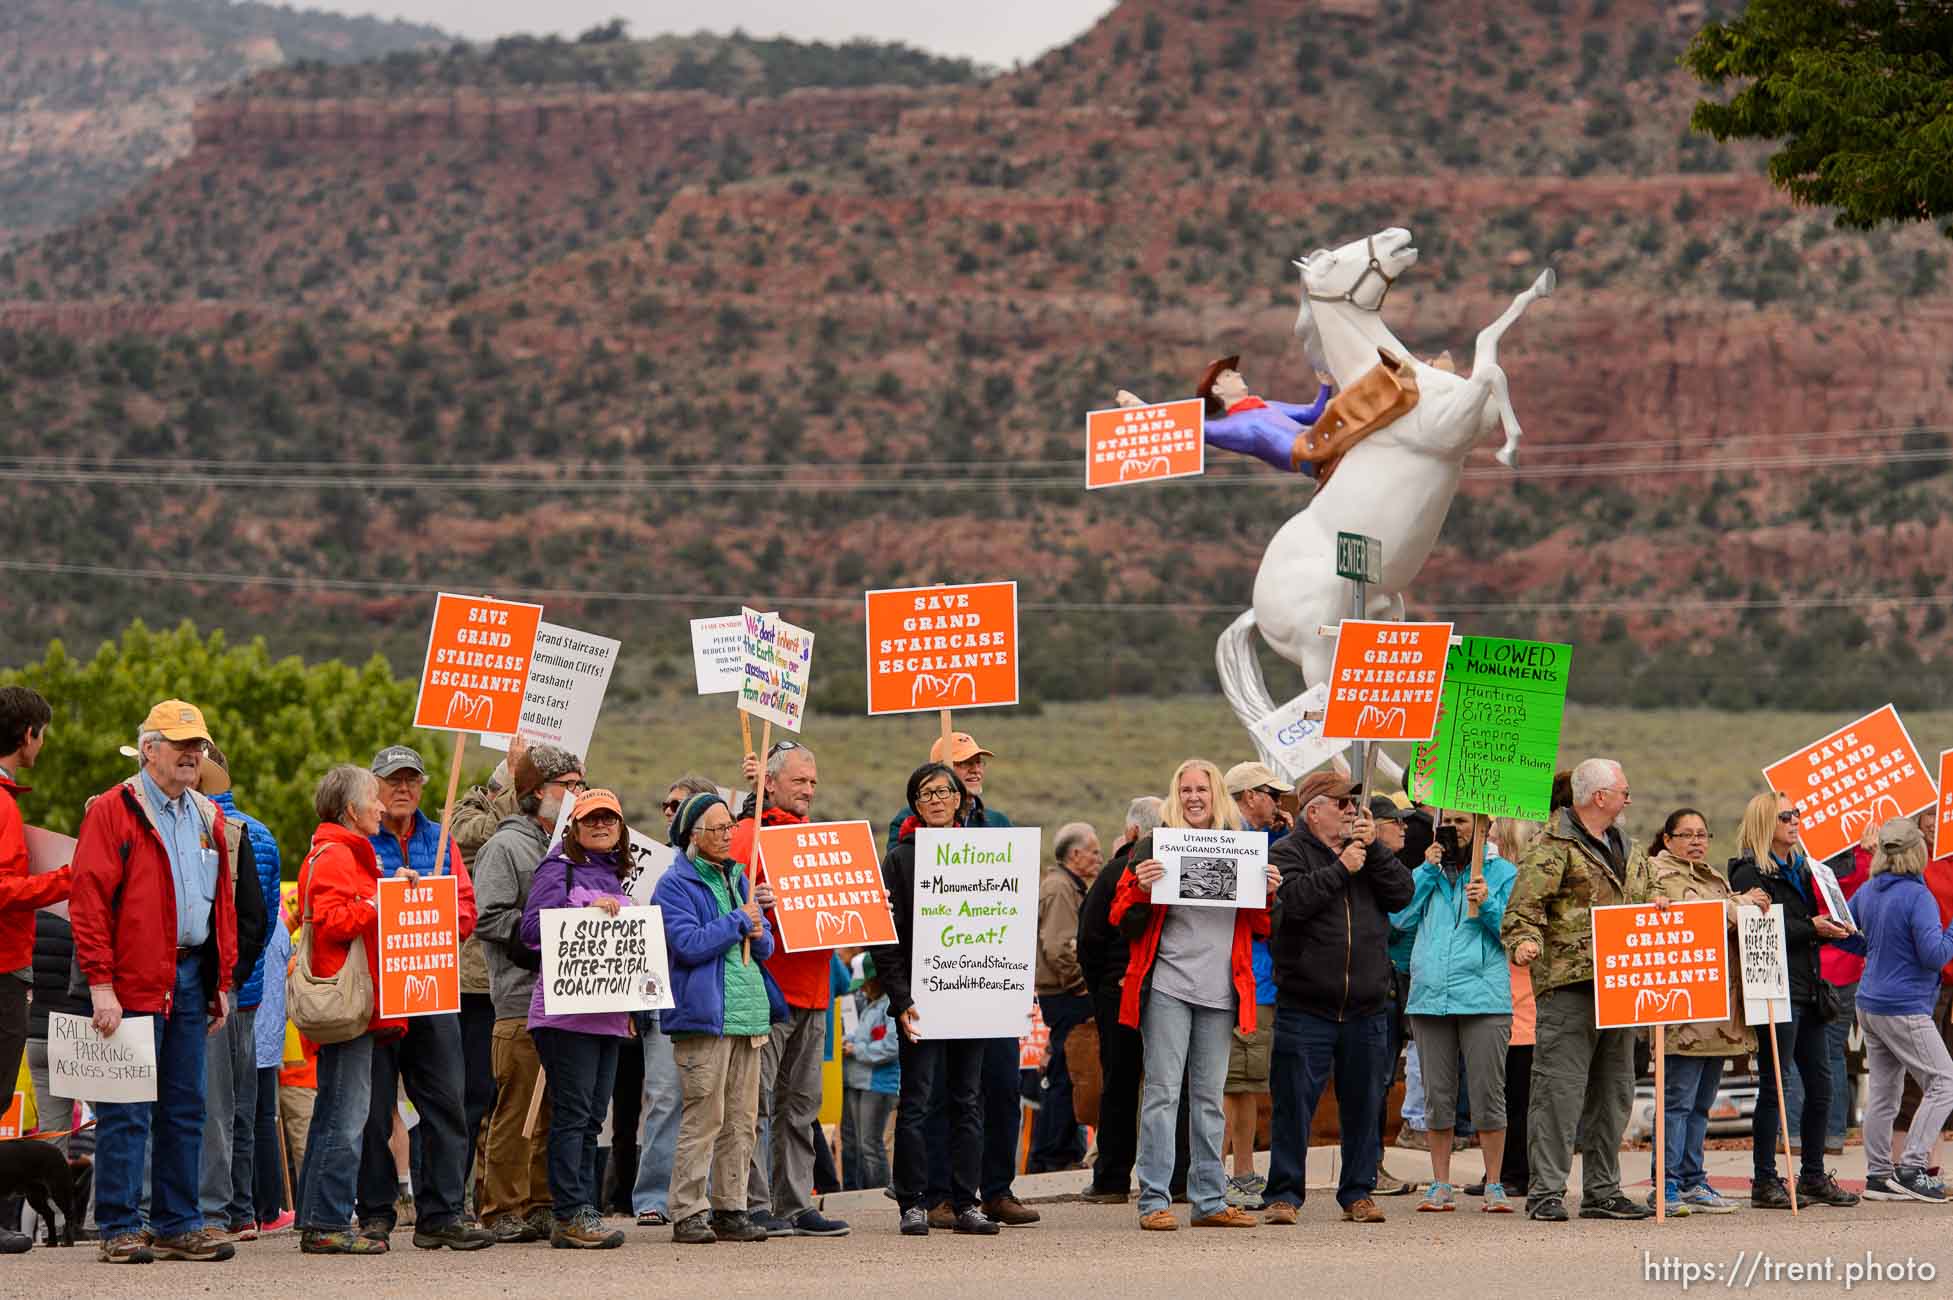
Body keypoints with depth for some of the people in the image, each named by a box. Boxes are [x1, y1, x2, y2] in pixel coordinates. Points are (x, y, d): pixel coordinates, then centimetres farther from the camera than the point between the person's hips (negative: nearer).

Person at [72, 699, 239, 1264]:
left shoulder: (208, 818, 15)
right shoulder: (112, 812, -6)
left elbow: (222, 904, 21)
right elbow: (88, 901, -11)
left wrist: (223, 980, 14)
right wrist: (100, 984, -16)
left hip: (190, 979, 7)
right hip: (132, 984, -7)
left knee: (185, 1108, 8)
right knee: (127, 1111, -5)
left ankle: (177, 1224, 15)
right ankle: (120, 1230, 0)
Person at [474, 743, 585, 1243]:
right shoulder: (507, 846, -5)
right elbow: (488, 918, -14)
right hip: (522, 1000, -8)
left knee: (554, 1111, 9)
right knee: (516, 1110, -7)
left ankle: (542, 1206, 15)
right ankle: (502, 1211, -3)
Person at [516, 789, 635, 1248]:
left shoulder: (616, 877, 21)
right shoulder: (559, 868, -2)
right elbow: (533, 928, -13)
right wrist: (587, 911, -20)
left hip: (608, 1015, 8)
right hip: (566, 1013, -8)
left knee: (592, 1118, 7)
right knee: (572, 1113, -10)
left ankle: (578, 1214, 9)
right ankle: (572, 1215, -10)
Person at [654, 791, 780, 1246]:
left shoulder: (739, 878, 19)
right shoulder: (675, 885, -4)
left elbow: (765, 945, 24)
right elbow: (689, 945, -17)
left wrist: (759, 935, 0)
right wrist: (740, 920, -9)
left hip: (748, 1012, 8)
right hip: (704, 1015, -8)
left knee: (743, 1120, 7)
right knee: (704, 1116, -11)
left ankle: (731, 1209, 13)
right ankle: (687, 1213, -8)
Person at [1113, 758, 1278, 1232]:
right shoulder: (1155, 846, 2)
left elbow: (1257, 929, 18)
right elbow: (1123, 921, 0)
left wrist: (1267, 894, -1)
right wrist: (1140, 888, -18)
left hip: (1219, 994, 4)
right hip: (1167, 987, -4)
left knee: (1209, 1098, 9)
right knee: (1163, 1092, -7)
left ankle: (1210, 1200, 13)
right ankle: (1155, 1201, -7)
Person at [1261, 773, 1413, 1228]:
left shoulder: (1365, 850, 14)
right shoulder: (1289, 853, 0)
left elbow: (1402, 894, 3)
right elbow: (1291, 901, -18)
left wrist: (1374, 850, -5)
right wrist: (1340, 869, -15)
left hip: (1366, 1010, 4)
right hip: (1305, 1007, -4)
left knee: (1364, 1105, 8)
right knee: (1293, 1105, -3)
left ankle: (1359, 1193, 17)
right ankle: (1284, 1194, 4)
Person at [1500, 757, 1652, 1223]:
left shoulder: (1628, 851, 20)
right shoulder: (1553, 847, -6)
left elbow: (1644, 908, 28)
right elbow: (1524, 905, -12)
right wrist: (1524, 941, -29)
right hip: (1568, 982, -8)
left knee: (1613, 1091, 11)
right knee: (1560, 1088, -10)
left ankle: (1602, 1191, 18)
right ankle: (1546, 1192, -8)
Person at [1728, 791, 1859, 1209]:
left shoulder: (1800, 868, 19)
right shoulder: (1749, 873, -9)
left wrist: (1831, 928, 5)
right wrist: (1810, 928, -17)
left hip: (1807, 991, 9)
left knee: (1820, 1084, 10)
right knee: (1775, 1086, -5)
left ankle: (1813, 1177, 18)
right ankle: (1764, 1183, -1)